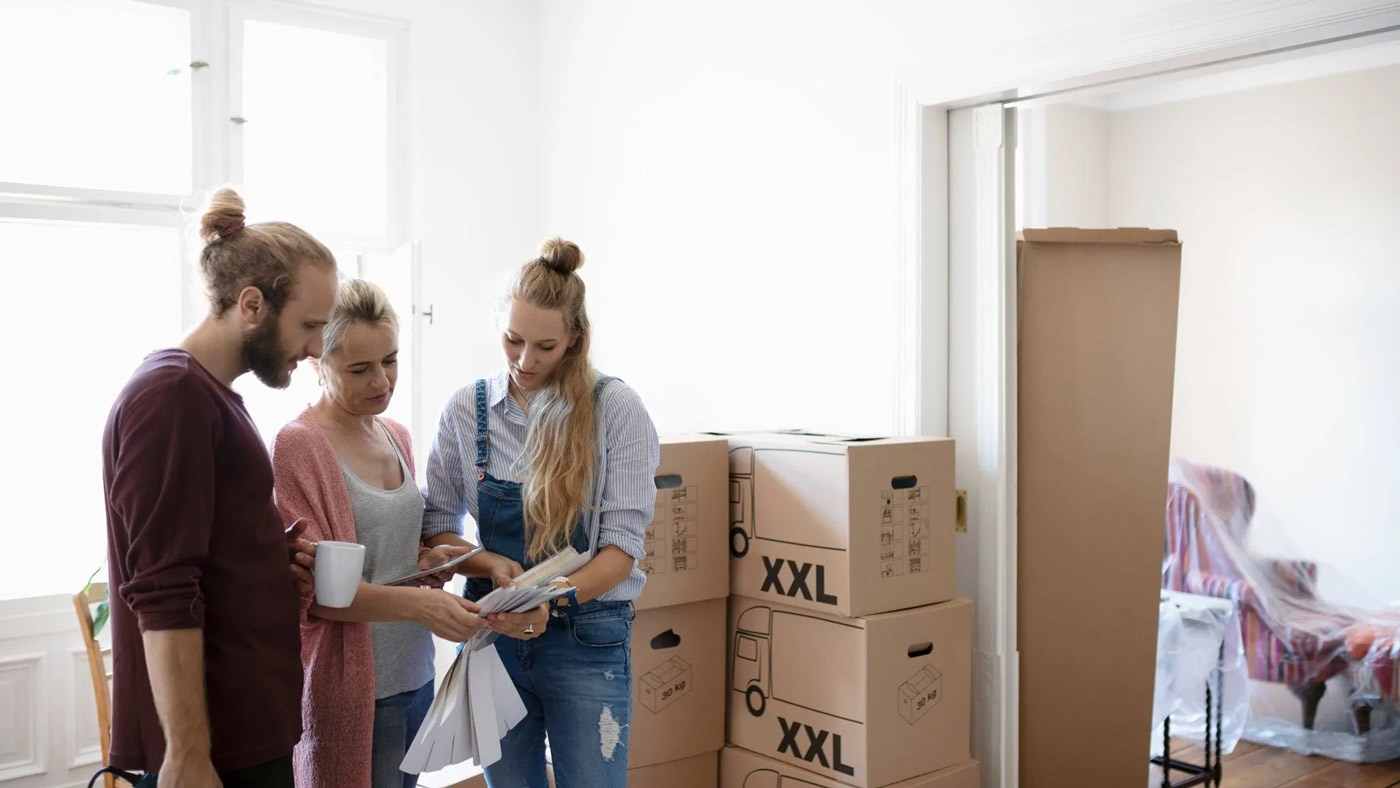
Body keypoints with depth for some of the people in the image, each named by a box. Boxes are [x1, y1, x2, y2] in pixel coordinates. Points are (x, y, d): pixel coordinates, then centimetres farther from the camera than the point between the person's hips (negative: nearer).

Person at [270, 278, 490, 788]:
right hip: (353, 684, -6)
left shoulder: (396, 438, 9)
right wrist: (417, 603, -27)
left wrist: (427, 559, -1)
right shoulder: (299, 446, -13)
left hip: (415, 674, 7)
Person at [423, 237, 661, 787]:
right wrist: (491, 565, -16)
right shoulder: (468, 409, -1)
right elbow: (437, 529, 4)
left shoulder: (615, 407, -9)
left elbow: (622, 544, -11)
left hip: (586, 637, -3)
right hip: (494, 632, 3)